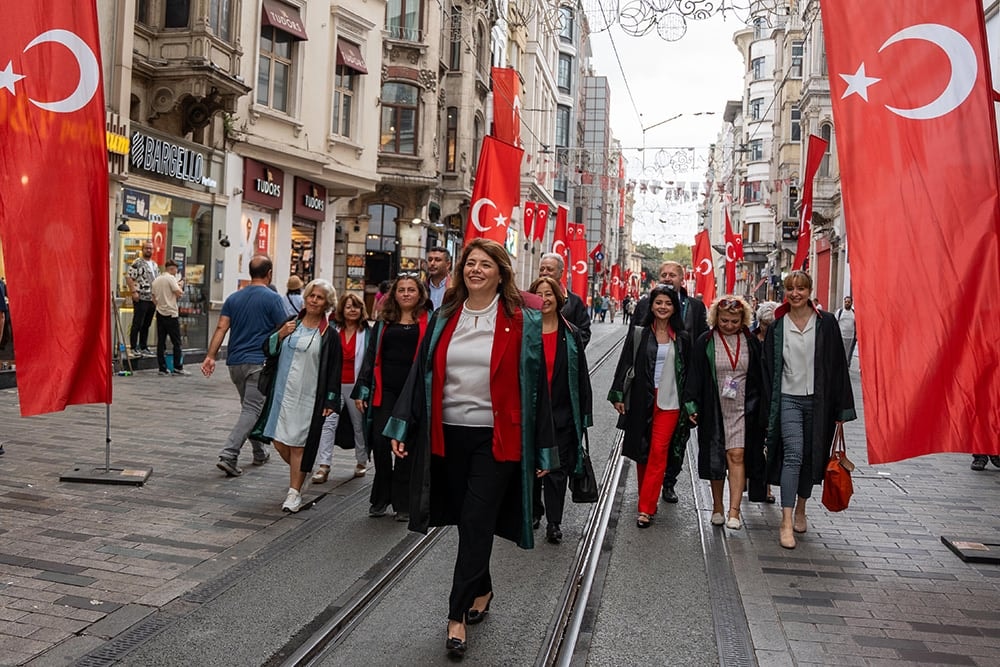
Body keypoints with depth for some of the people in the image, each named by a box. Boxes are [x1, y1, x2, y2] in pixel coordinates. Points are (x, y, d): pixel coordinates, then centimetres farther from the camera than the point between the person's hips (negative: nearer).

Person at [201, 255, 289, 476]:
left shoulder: (234, 298, 9)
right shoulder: (272, 298, -7)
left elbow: (221, 328, 1)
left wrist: (210, 356, -2)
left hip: (235, 362, 6)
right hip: (259, 362, -6)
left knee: (251, 407, 20)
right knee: (252, 410, -6)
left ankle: (260, 452, 30)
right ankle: (228, 456, -17)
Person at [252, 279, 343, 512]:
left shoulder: (329, 336, -3)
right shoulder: (290, 323, 8)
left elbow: (333, 371, -3)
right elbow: (268, 351, 10)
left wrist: (330, 401, -8)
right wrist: (280, 335, -9)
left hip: (307, 397, -4)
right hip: (281, 393, 4)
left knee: (297, 444, -2)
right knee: (278, 441, 8)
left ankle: (294, 492, 9)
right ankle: (299, 474, 34)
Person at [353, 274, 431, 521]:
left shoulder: (428, 322, 5)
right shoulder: (384, 322, 13)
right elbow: (371, 356, 14)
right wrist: (361, 390, 8)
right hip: (385, 390, 2)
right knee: (380, 441, -4)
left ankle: (402, 503, 14)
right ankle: (381, 498, 14)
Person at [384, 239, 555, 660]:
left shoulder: (520, 322, -3)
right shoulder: (445, 319, 8)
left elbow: (535, 384, -2)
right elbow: (422, 374, 9)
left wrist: (542, 449, -3)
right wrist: (402, 427, 3)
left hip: (496, 439, -4)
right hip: (449, 435, 4)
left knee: (476, 524, -3)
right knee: (466, 522, 14)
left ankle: (457, 616, 5)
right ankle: (481, 591, 35)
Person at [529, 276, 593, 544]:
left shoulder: (571, 335, 3)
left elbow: (582, 376, 4)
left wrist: (584, 412, 1)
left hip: (562, 413, 0)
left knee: (557, 467, 3)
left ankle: (554, 522, 12)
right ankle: (533, 511, 32)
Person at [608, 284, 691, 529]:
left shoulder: (682, 339, 6)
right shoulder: (638, 334, 3)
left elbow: (688, 371, 10)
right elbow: (625, 365, 2)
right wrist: (618, 395, -4)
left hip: (669, 402, 0)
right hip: (641, 400, 1)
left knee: (658, 452, -7)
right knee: (642, 451, 9)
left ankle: (646, 508, -5)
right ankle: (647, 498, 27)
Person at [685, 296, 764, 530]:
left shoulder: (751, 342, 4)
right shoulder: (705, 342, -1)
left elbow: (760, 377, 10)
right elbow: (695, 375, 0)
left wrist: (762, 409, 8)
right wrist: (692, 405, -7)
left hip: (742, 408, 0)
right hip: (714, 410, 0)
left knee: (736, 456, -9)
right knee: (715, 458, 7)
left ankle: (734, 511, -8)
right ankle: (717, 507, 22)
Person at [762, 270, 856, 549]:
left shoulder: (826, 323, 1)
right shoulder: (777, 327, 3)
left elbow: (838, 365, 1)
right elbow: (769, 369, 5)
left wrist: (841, 408, -2)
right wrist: (768, 410, 1)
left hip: (818, 400, 1)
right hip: (788, 399, -1)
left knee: (811, 457, 10)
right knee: (793, 454, -14)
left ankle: (800, 510, 31)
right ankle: (786, 523, -15)